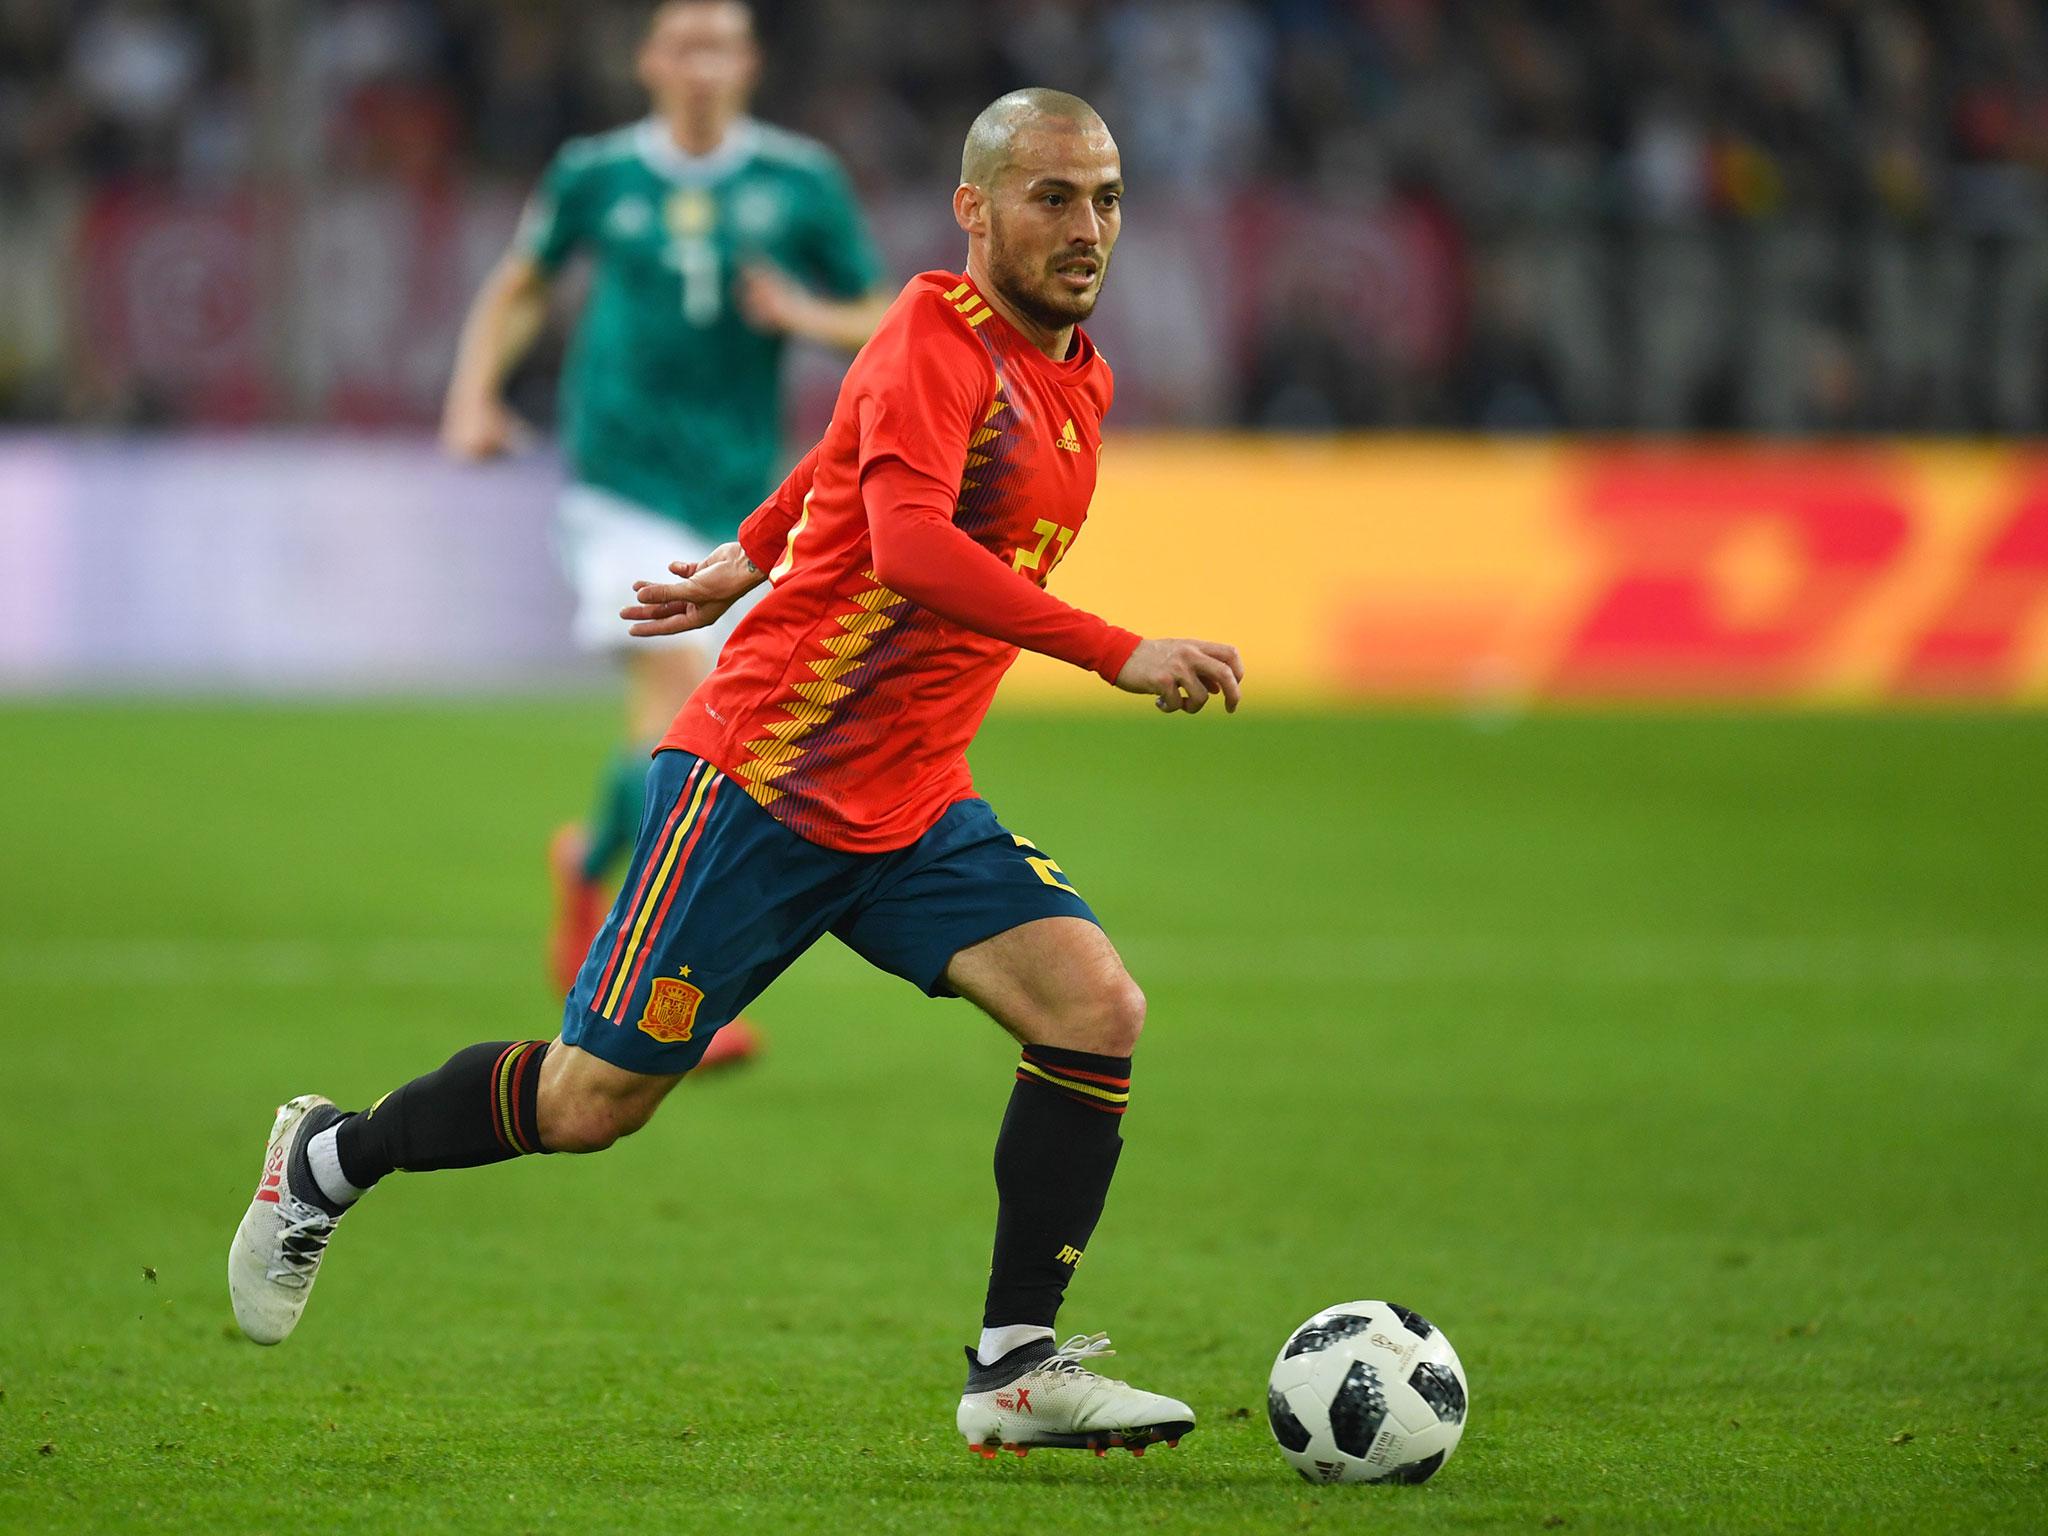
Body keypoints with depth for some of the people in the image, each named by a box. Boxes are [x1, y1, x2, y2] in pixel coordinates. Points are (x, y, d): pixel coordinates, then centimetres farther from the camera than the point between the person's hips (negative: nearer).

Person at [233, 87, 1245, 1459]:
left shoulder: (1080, 384, 9)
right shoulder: (934, 336, -17)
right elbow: (912, 544, -34)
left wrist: (753, 556, 32)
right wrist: (1119, 655, -37)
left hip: (913, 810, 7)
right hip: (762, 776, -7)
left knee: (1097, 1009, -13)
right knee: (593, 1103, 1)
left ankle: (1018, 1370, -7)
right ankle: (327, 1163, 28)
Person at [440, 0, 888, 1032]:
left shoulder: (802, 183, 2)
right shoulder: (596, 175, 3)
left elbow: (884, 324, 8)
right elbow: (520, 288, 20)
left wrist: (808, 315, -13)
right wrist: (473, 397, 7)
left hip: (738, 495, 3)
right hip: (621, 482, -3)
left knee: (672, 733, 8)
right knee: (673, 687, -20)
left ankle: (590, 861, 41)